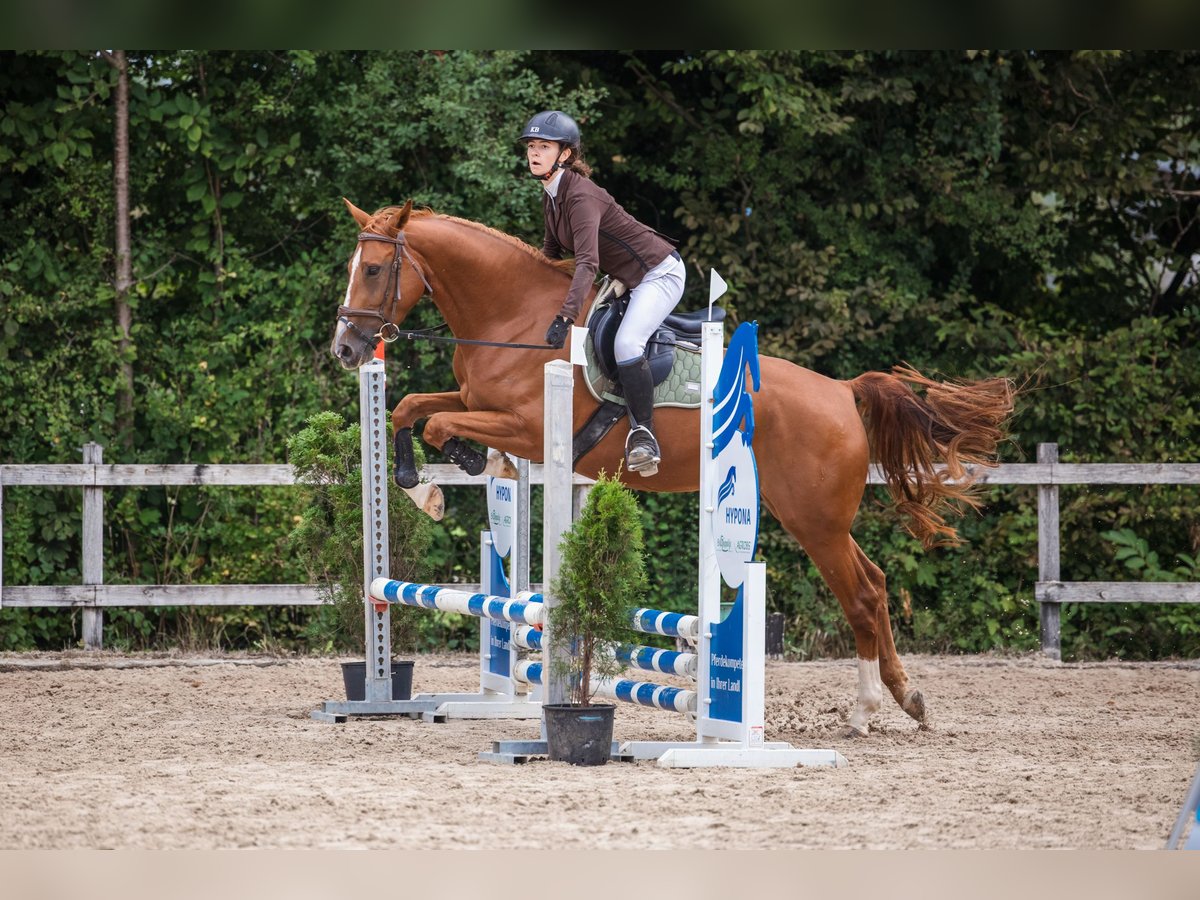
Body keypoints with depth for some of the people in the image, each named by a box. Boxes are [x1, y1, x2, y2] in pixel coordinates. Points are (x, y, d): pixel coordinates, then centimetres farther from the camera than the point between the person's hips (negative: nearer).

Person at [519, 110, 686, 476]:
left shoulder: (580, 196, -27)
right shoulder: (550, 197, 3)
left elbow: (587, 263, -40)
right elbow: (552, 252, 19)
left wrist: (565, 317, -50)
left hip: (659, 273, -11)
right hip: (627, 281, 11)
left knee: (626, 343, -30)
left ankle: (644, 435, -22)